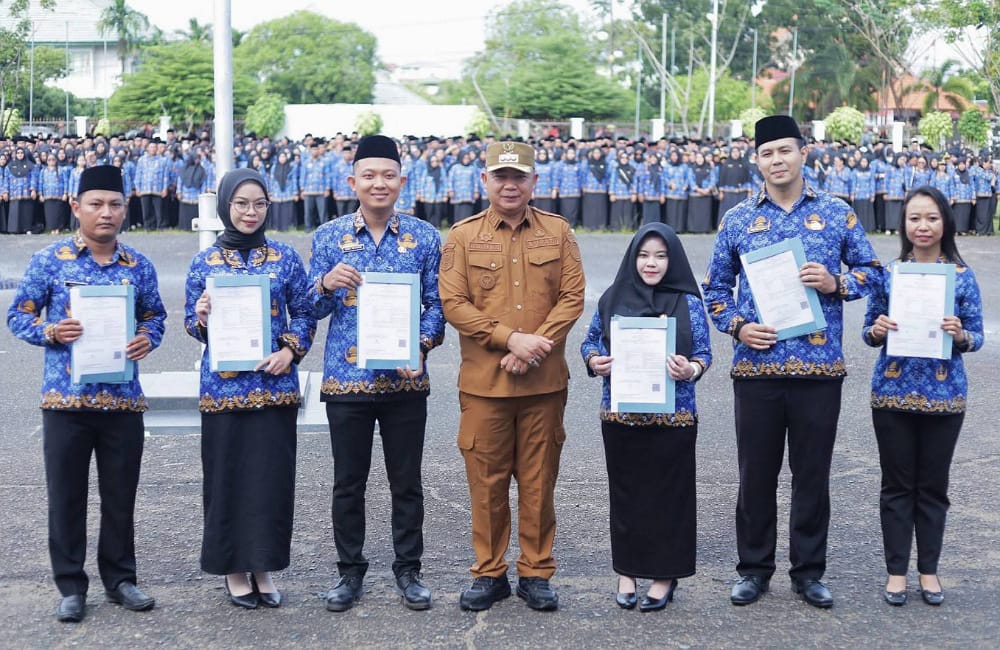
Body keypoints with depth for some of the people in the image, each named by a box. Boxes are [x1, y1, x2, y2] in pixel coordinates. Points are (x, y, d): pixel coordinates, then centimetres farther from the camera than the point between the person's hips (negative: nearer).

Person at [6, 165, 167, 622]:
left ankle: (120, 579, 24)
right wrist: (51, 332, -16)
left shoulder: (139, 266, 6)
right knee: (66, 495, 5)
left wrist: (148, 338, -7)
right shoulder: (49, 260, -1)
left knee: (120, 494, 9)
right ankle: (71, 586, 17)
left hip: (124, 399, 2)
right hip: (66, 399, -2)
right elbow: (18, 316, 3)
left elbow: (154, 315, 15)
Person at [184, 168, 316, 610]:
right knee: (227, 475, 4)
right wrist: (202, 319, -15)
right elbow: (192, 325, 7)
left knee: (272, 474, 3)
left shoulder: (286, 258, 5)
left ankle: (264, 567, 17)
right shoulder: (204, 262, 5)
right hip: (223, 387, 0)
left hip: (275, 385, 0)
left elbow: (304, 314, 7)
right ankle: (234, 568, 18)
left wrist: (290, 351, -9)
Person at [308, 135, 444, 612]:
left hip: (405, 379, 0)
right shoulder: (329, 236, 3)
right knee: (348, 482, 9)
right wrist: (326, 284, -17)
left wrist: (423, 344, -12)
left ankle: (408, 570, 23)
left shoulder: (424, 237, 2)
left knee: (406, 481, 9)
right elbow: (313, 309, 5)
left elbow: (436, 304, 5)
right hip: (346, 378, 0)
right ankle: (350, 571, 23)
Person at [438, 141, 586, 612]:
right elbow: (453, 303, -5)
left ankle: (536, 573, 20)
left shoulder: (558, 232, 6)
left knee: (539, 482, 7)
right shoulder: (463, 236, 2)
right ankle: (489, 573, 19)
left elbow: (573, 297, 0)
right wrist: (510, 338, -14)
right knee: (486, 482, 5)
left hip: (545, 380, 1)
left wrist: (536, 345, -13)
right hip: (483, 380, -1)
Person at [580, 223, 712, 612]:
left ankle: (664, 575, 15)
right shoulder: (613, 299, 5)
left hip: (673, 416, -2)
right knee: (626, 492, 8)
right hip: (620, 415, 2)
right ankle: (627, 572, 21)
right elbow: (590, 342, 13)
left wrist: (691, 369, -20)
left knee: (668, 493, 3)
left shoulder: (688, 303, 1)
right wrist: (594, 361, -9)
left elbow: (704, 353, 1)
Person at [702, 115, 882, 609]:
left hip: (819, 367, 0)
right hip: (756, 368, 1)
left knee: (813, 474, 7)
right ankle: (754, 568, 22)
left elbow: (871, 270, 10)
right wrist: (737, 326, -5)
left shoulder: (837, 213, 4)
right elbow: (715, 287, 11)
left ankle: (809, 572, 21)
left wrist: (836, 283, -10)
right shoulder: (737, 220, 5)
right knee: (756, 472, 8)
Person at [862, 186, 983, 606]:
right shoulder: (888, 272, 0)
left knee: (933, 486, 10)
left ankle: (928, 570, 23)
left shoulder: (962, 275, -1)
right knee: (897, 485, 8)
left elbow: (977, 336, 2)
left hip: (944, 396, 0)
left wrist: (960, 335, -19)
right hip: (893, 394, 0)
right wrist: (876, 330, -17)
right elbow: (869, 331, 5)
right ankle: (896, 570, 18)